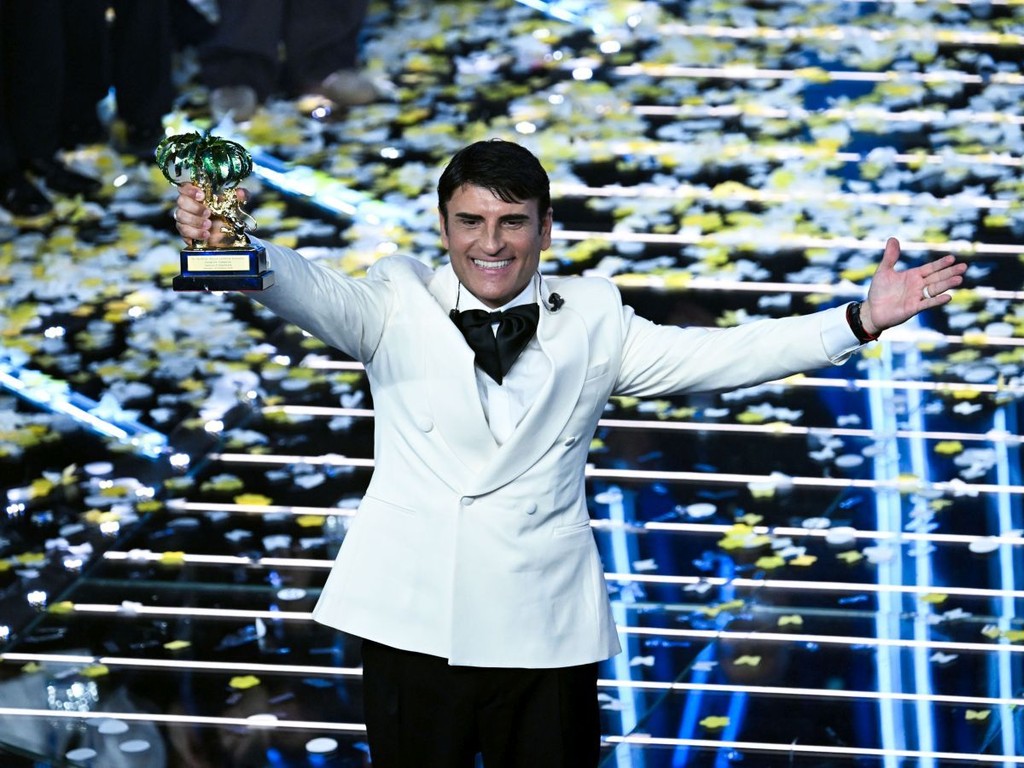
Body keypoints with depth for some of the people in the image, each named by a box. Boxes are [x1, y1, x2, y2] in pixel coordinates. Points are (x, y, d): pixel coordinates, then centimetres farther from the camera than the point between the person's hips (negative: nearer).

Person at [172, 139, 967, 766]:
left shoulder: (591, 322, 9)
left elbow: (713, 356, 4)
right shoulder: (398, 304, 5)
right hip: (415, 626, -1)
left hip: (547, 632, 1)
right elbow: (317, 294, -14)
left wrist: (858, 322, -5)